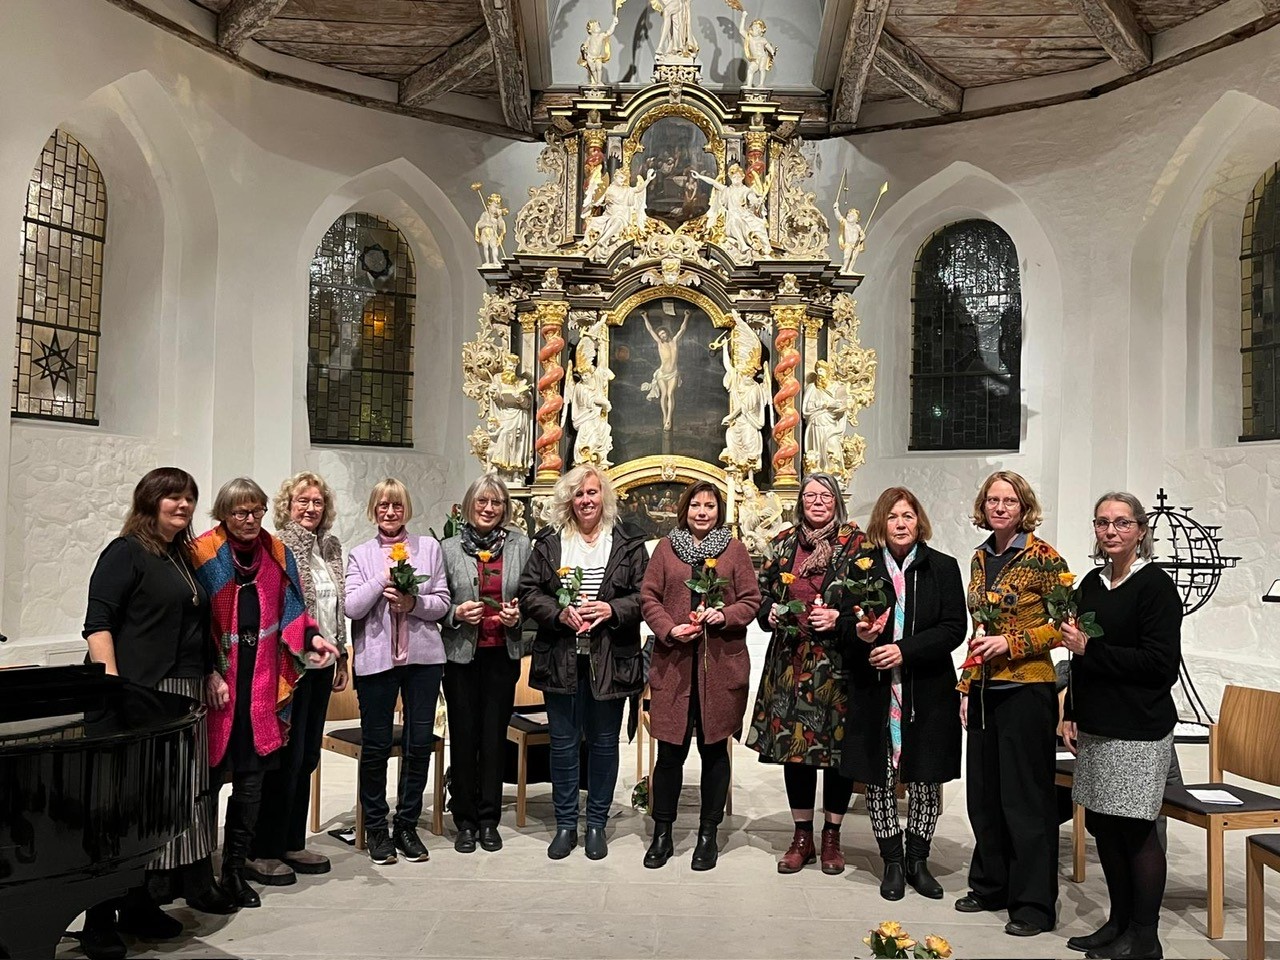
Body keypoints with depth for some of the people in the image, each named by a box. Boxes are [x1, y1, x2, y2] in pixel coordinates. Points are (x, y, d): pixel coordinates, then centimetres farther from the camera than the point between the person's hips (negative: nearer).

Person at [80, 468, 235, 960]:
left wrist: (209, 679, 21)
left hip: (186, 696, 8)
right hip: (142, 695, -8)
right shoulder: (126, 552, -5)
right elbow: (98, 623, -12)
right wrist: (112, 686, -20)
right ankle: (101, 917, 5)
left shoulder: (184, 556, 18)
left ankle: (141, 903, 20)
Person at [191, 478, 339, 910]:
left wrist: (312, 637, -7)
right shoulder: (203, 554, -5)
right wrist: (210, 674, -13)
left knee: (251, 775, 6)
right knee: (207, 773, 5)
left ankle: (234, 869, 18)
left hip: (261, 679, 4)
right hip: (216, 678, -3)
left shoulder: (277, 553, 9)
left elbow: (289, 608, 11)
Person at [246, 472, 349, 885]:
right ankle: (262, 851, 11)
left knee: (307, 757, 13)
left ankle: (292, 843, 24)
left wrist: (342, 657, 17)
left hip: (321, 664, 7)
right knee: (286, 756, -2)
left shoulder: (330, 547, 12)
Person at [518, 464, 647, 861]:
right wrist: (560, 613, -14)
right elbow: (528, 593, 2)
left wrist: (611, 610, -17)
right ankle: (565, 825, 23)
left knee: (604, 742, 9)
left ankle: (596, 824, 24)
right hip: (561, 659, 1)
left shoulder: (628, 544, 2)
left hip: (610, 660, -1)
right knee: (563, 741, 8)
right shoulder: (548, 542, 5)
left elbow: (644, 596, -1)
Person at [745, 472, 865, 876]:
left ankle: (832, 835, 21)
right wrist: (770, 613, -3)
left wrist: (838, 619, -16)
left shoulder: (857, 543, 0)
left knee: (838, 745, 3)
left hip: (838, 661, -3)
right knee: (792, 743, 7)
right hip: (791, 662, 3)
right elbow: (763, 591, 17)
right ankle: (802, 837, 21)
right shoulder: (784, 543, 10)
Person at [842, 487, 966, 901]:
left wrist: (905, 650, -16)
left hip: (928, 691, 0)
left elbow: (954, 628, -5)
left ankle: (917, 860, 25)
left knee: (925, 777, 7)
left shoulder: (943, 567, 1)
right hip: (874, 690, 1)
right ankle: (892, 862, 22)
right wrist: (860, 633, -13)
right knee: (879, 778, 6)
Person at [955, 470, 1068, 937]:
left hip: (1026, 690, -7)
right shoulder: (980, 558, 10)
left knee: (1026, 797, 2)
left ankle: (1034, 903, 15)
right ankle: (991, 886, 29)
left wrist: (1012, 643, -18)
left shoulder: (1042, 557, -9)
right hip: (984, 690, 7)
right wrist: (967, 685, 13)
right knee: (983, 793, 14)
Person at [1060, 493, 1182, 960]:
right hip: (1095, 727, 7)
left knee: (1136, 830, 1)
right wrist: (1071, 715, 13)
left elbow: (1161, 664, -15)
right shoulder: (1092, 583, 12)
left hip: (1139, 729, -7)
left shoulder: (1155, 585, -9)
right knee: (1102, 826, 12)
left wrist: (1089, 648, -15)